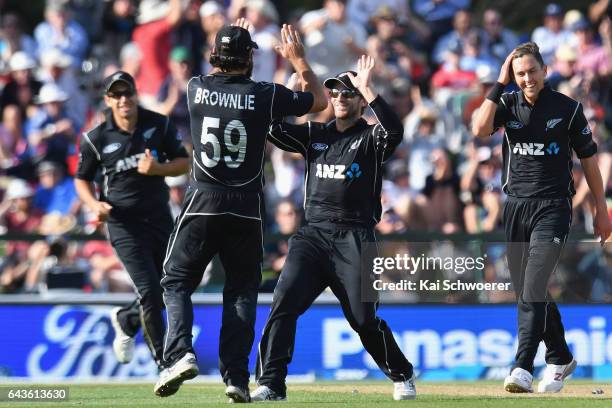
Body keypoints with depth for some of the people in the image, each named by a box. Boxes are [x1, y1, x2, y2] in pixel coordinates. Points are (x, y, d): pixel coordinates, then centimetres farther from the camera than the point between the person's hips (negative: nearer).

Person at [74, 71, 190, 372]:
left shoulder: (159, 125, 0)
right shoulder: (96, 139, -5)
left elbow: (184, 163, 5)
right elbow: (82, 179, 6)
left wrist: (157, 168, -15)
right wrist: (95, 205, -14)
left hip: (160, 217, 4)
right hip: (124, 222, -4)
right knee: (149, 290, -13)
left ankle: (126, 320, 41)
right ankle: (164, 362, -3)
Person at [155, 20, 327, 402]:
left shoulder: (196, 88, 0)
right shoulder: (265, 95, -5)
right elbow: (319, 100, 10)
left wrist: (232, 39, 36)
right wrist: (298, 58, 19)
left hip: (202, 202, 0)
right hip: (246, 208, 0)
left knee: (177, 281, 9)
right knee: (242, 290, 10)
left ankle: (180, 354, -13)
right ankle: (236, 377, 1)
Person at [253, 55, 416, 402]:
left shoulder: (370, 138, 3)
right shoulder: (314, 135, 16)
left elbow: (395, 130, -19)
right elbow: (274, 128, 6)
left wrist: (367, 89, -21)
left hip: (355, 240, -3)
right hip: (313, 236, 4)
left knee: (363, 318, -4)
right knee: (284, 301, -14)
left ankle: (402, 376, 20)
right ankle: (270, 385, -15)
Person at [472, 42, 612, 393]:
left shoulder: (567, 108, -3)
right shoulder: (509, 103, 4)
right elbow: (481, 129, -16)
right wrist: (501, 83, -11)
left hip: (553, 207, -4)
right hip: (516, 206, 4)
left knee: (533, 289, -16)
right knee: (527, 291, 11)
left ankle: (523, 370, -22)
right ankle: (560, 358, 29)